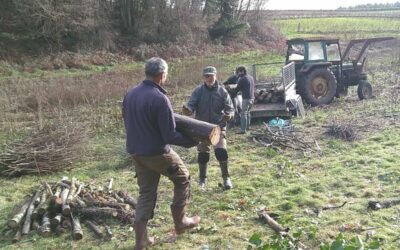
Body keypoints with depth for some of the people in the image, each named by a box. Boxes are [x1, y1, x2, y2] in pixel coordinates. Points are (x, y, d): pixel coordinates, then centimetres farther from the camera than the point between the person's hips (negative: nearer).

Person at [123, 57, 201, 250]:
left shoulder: (130, 94, 1)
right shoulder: (160, 99, -23)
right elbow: (170, 136, -22)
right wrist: (192, 141, -10)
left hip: (136, 151, 7)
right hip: (157, 153, -7)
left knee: (146, 192, 16)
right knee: (183, 179, 17)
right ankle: (180, 221, 26)